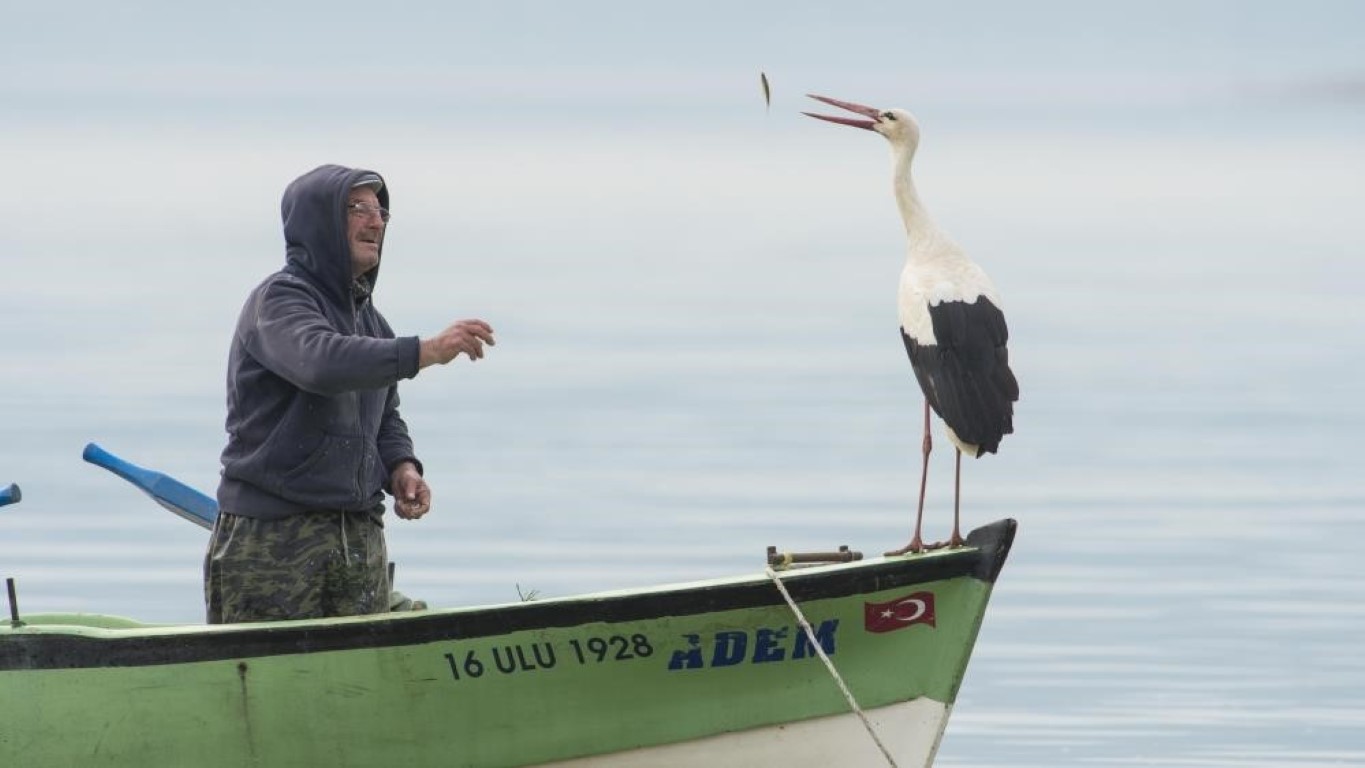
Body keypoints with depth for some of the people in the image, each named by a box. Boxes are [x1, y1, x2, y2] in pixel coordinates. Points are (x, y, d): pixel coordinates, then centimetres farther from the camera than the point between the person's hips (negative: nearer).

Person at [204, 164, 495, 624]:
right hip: (272, 538, -7)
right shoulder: (279, 299, -8)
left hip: (361, 538, 8)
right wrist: (425, 352, -35)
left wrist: (401, 469, 3)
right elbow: (320, 361, -29)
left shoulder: (369, 321, 18)